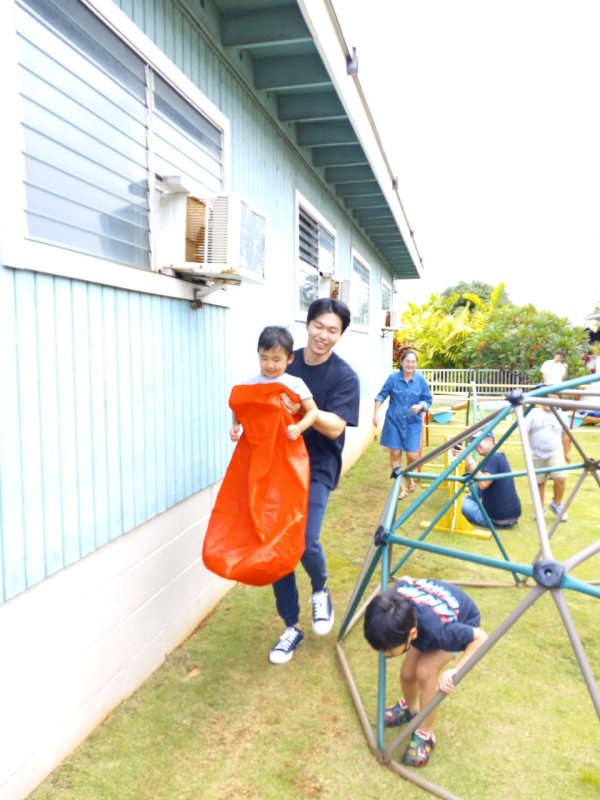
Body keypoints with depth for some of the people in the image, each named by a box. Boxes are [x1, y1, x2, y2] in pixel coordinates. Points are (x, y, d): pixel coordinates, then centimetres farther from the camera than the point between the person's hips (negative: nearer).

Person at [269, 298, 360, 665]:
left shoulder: (345, 376, -7)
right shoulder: (285, 363, 2)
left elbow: (335, 427, -17)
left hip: (316, 469, -3)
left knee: (305, 543, -19)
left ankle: (321, 590, 17)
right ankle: (292, 627, 23)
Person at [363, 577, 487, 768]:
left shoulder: (437, 629, -46)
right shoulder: (395, 600, -33)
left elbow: (481, 638, -31)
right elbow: (404, 579, -9)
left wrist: (455, 671, -39)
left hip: (462, 621, -4)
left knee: (424, 672, -21)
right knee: (407, 672, 0)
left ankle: (425, 735, 1)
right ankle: (409, 708, 33)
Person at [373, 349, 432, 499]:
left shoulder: (421, 380, -5)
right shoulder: (393, 378, -7)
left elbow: (428, 400, 1)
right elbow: (381, 396, -1)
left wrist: (420, 406, -20)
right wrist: (376, 414, -9)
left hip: (413, 423, 0)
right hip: (394, 421, 0)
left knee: (412, 456, -1)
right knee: (395, 453, 3)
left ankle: (409, 478, 32)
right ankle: (400, 485, 18)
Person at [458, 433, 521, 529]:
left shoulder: (493, 458, -18)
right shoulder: (497, 456, 11)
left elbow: (483, 484, -32)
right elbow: (468, 472, 14)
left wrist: (468, 459, -28)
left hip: (497, 519, -9)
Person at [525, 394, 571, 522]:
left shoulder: (561, 415, 6)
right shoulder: (534, 412, -1)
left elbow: (565, 435, 13)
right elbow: (525, 432, -3)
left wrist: (567, 452, 11)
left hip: (555, 453, 1)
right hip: (537, 455, 0)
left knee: (560, 478, -17)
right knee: (539, 483, 7)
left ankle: (557, 504, 6)